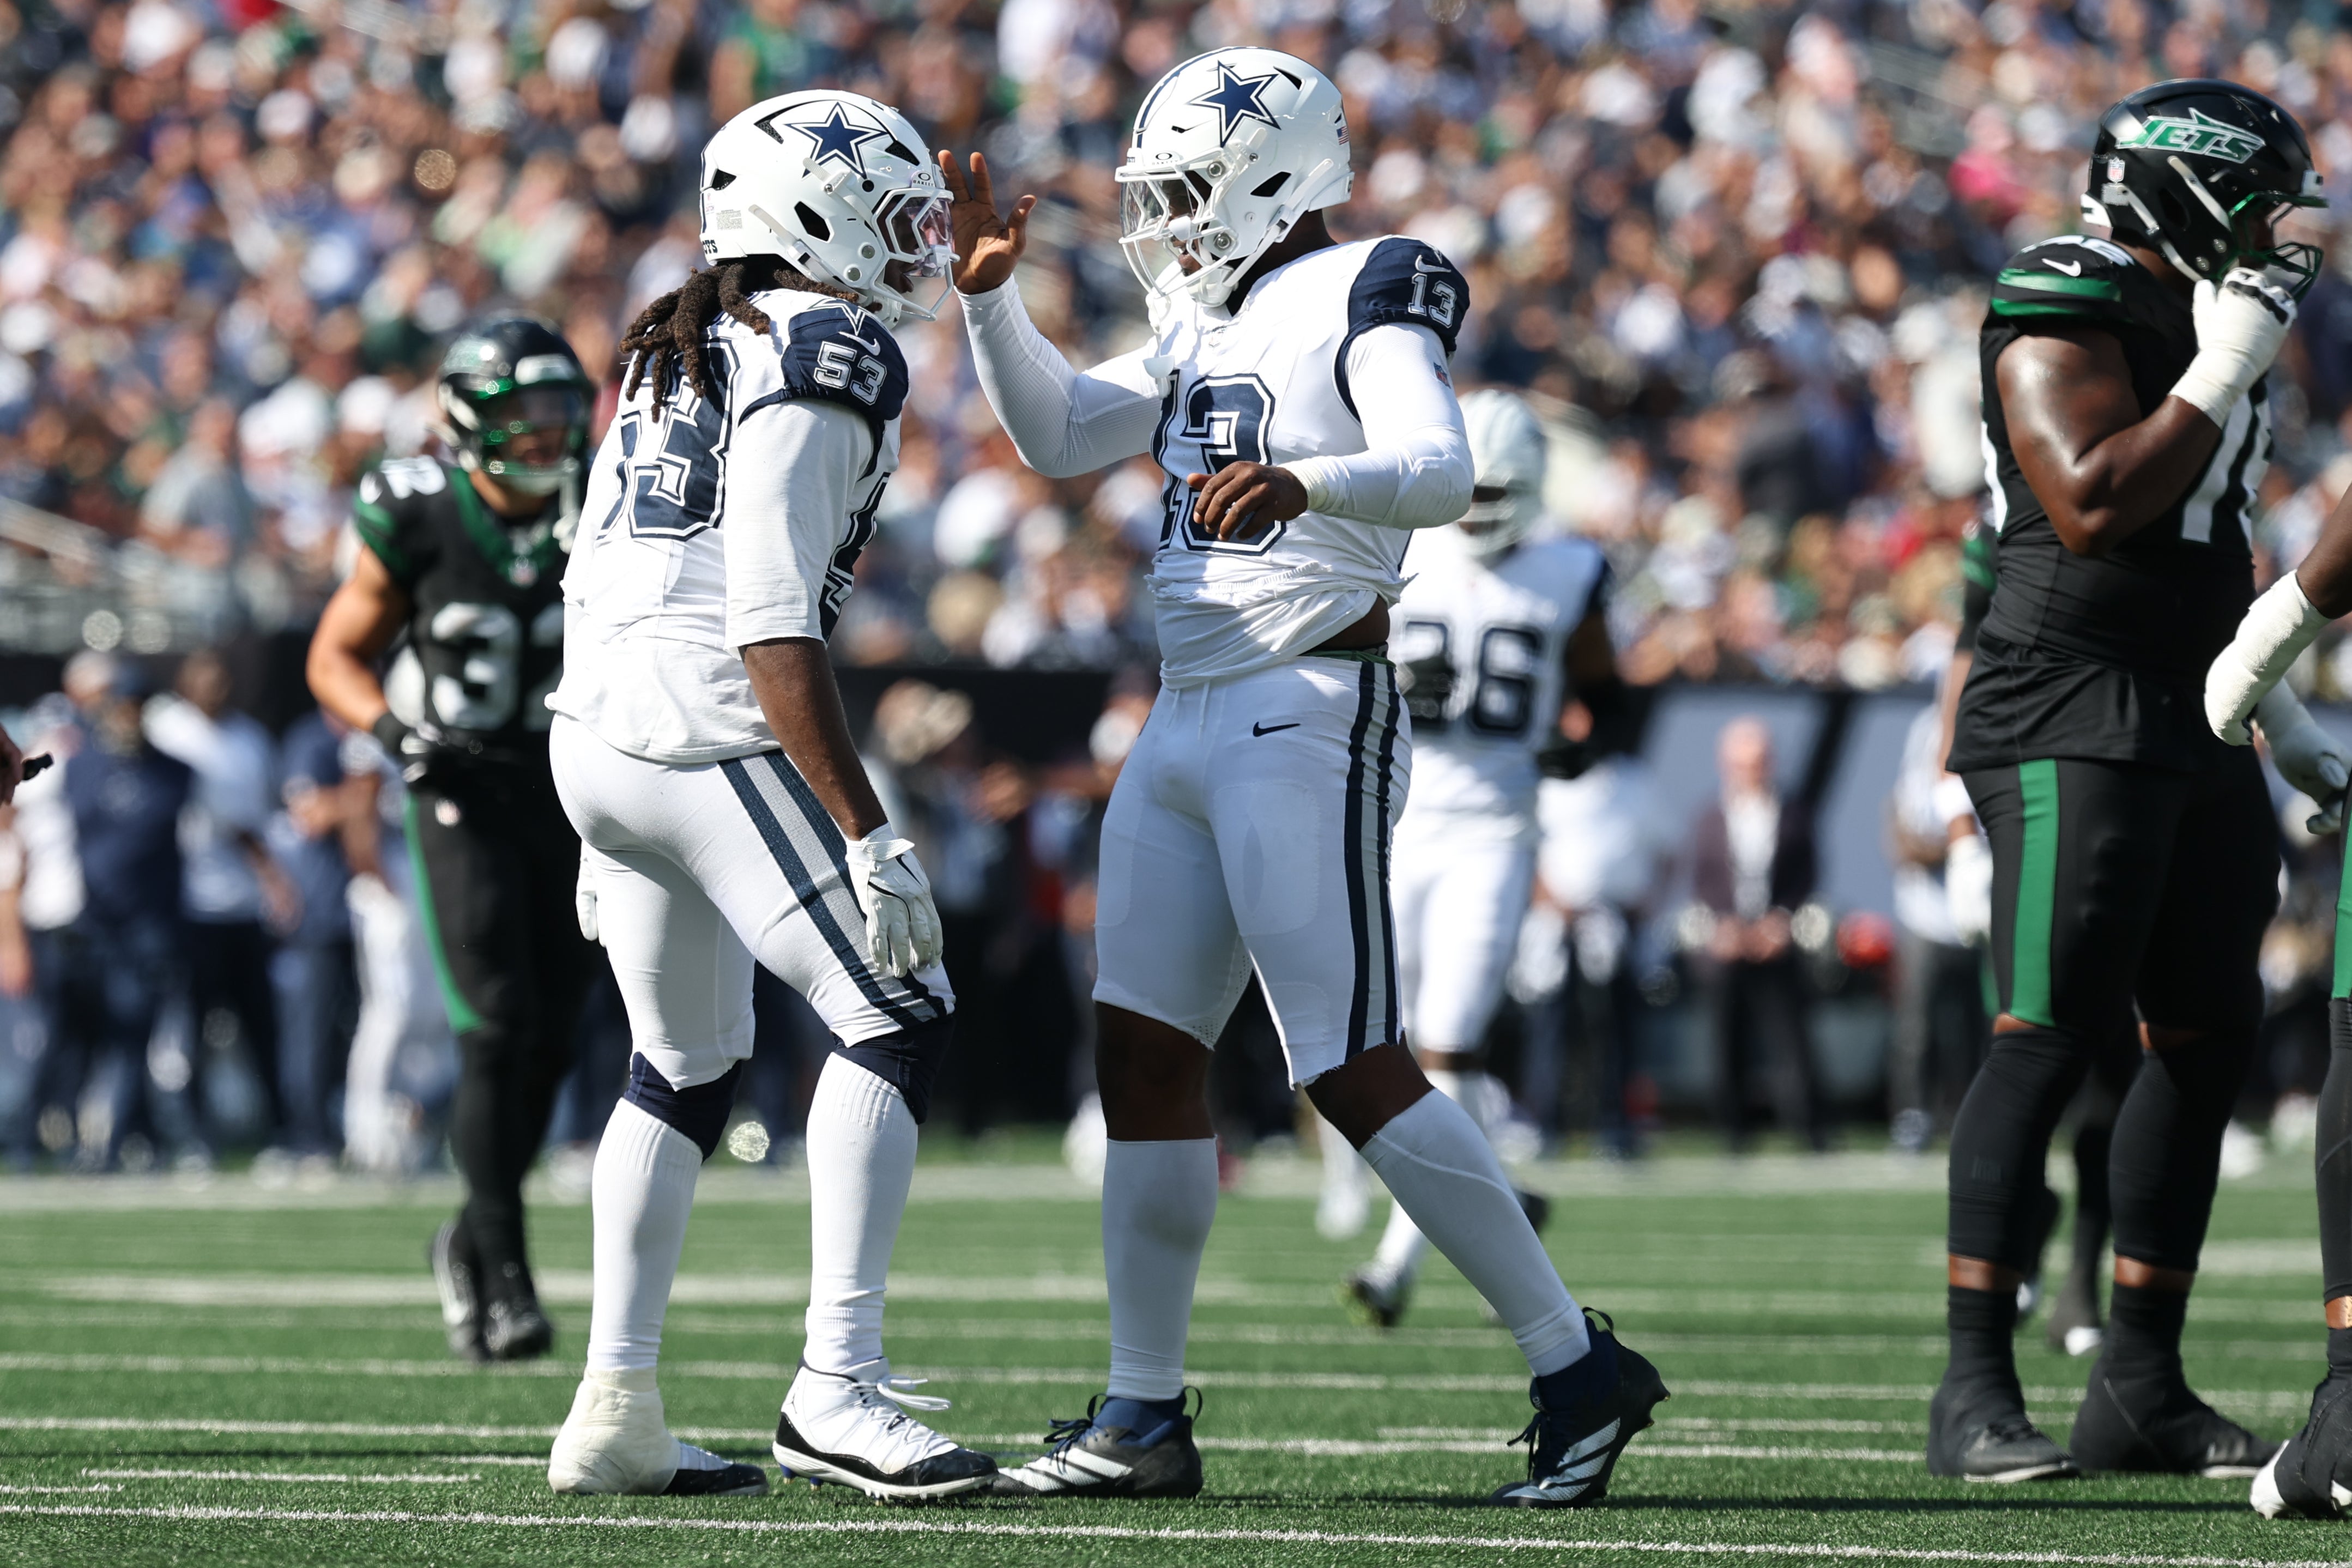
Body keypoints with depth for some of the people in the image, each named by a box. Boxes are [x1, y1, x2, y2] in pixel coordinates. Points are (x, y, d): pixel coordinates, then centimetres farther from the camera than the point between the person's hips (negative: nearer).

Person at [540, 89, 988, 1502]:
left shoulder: (675, 350, 18)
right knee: (900, 1020, -7)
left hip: (593, 734, 9)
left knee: (689, 1069, 20)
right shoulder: (828, 354, -9)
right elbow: (773, 629, -17)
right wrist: (867, 834, -18)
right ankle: (839, 1387, -15)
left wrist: (611, 827, 28)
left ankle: (616, 1413, 18)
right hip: (714, 738, -9)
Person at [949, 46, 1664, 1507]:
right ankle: (1144, 1416, 13)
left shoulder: (1362, 300, -10)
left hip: (1308, 719, -9)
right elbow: (1055, 435, 25)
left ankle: (1581, 1369, -5)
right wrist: (991, 291, 12)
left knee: (1355, 1069, -12)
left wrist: (1301, 481, -44)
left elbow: (1442, 474, -26)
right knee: (1145, 1051, 7)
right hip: (1190, 721, 9)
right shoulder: (1207, 324, 17)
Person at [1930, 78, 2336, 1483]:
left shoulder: (2205, 327, 18)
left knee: (2210, 1036, 9)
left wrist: (2287, 724, 27)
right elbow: (2096, 513, -23)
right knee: (2052, 1035, -14)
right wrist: (2220, 376, -18)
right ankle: (1977, 1393, -14)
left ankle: (2143, 1389, 15)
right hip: (2074, 719, -10)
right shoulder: (2067, 326, -11)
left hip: (2190, 729, 10)